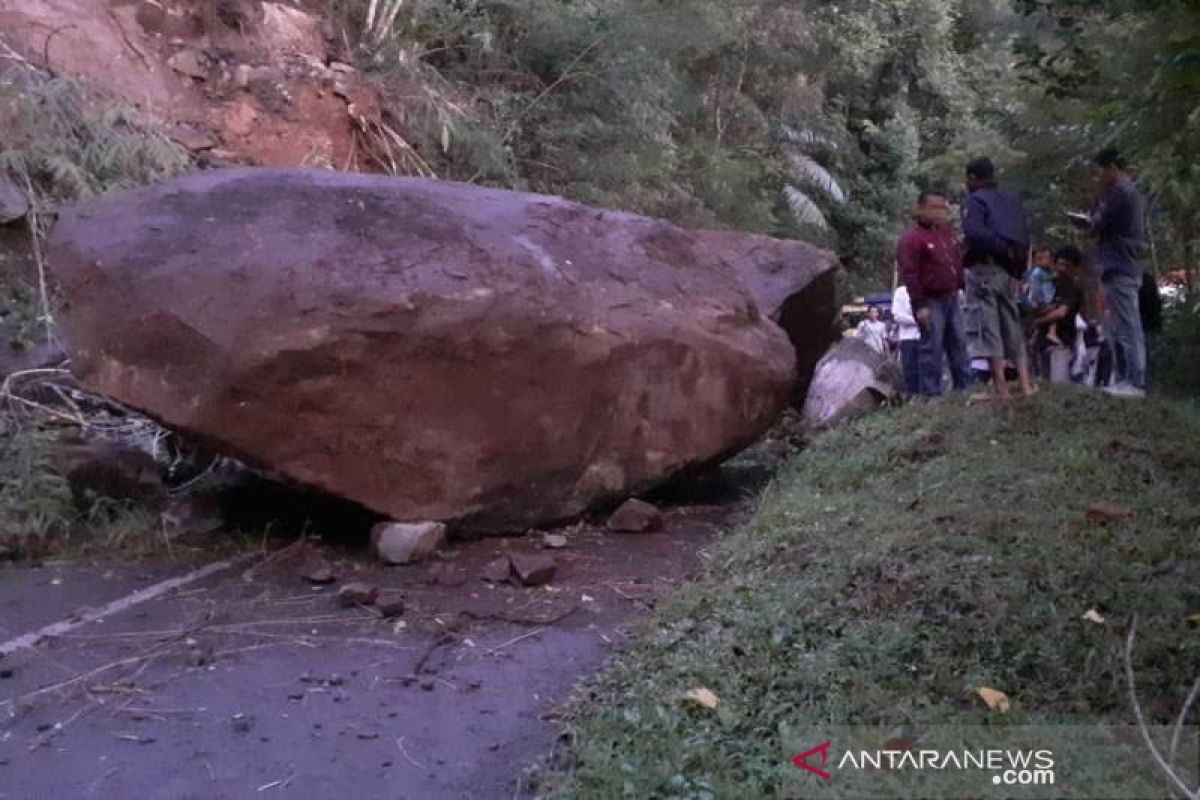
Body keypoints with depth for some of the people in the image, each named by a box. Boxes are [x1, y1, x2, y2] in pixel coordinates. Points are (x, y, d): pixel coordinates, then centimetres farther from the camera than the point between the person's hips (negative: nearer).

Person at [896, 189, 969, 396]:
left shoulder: (946, 231, 15)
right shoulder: (911, 238, -11)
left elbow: (957, 262, 24)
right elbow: (909, 275, -16)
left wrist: (962, 286, 16)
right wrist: (919, 305, -20)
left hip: (951, 297, 8)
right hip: (930, 302, -8)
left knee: (959, 344, 11)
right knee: (932, 348, -8)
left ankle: (964, 386, 20)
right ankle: (931, 393, -3)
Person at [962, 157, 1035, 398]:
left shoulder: (975, 200, -4)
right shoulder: (1012, 199, 18)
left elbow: (974, 232, -20)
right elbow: (1025, 236, 16)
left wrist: (1002, 249, -13)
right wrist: (1016, 259, 15)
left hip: (987, 267, -7)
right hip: (1011, 269, 7)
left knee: (990, 327, -5)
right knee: (1013, 325, 13)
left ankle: (1001, 387, -8)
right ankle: (1025, 384, 11)